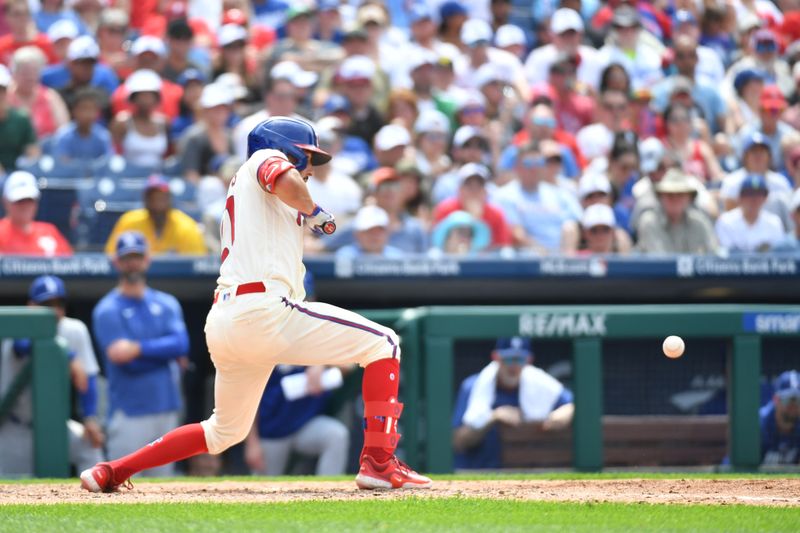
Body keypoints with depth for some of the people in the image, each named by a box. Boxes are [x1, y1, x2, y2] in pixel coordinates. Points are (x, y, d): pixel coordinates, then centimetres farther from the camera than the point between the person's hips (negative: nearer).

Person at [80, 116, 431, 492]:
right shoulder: (267, 158, 8)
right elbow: (287, 182, -17)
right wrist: (314, 212, 1)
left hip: (220, 323, 9)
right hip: (261, 309, -9)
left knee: (225, 431, 26)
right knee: (383, 344, -2)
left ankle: (113, 471, 26)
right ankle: (379, 462, -12)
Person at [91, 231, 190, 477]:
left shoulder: (167, 304, 12)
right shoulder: (107, 310, -3)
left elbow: (181, 344, -6)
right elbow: (127, 363, -12)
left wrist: (139, 348, -16)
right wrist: (163, 351, -2)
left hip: (167, 410, 5)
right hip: (129, 416, -5)